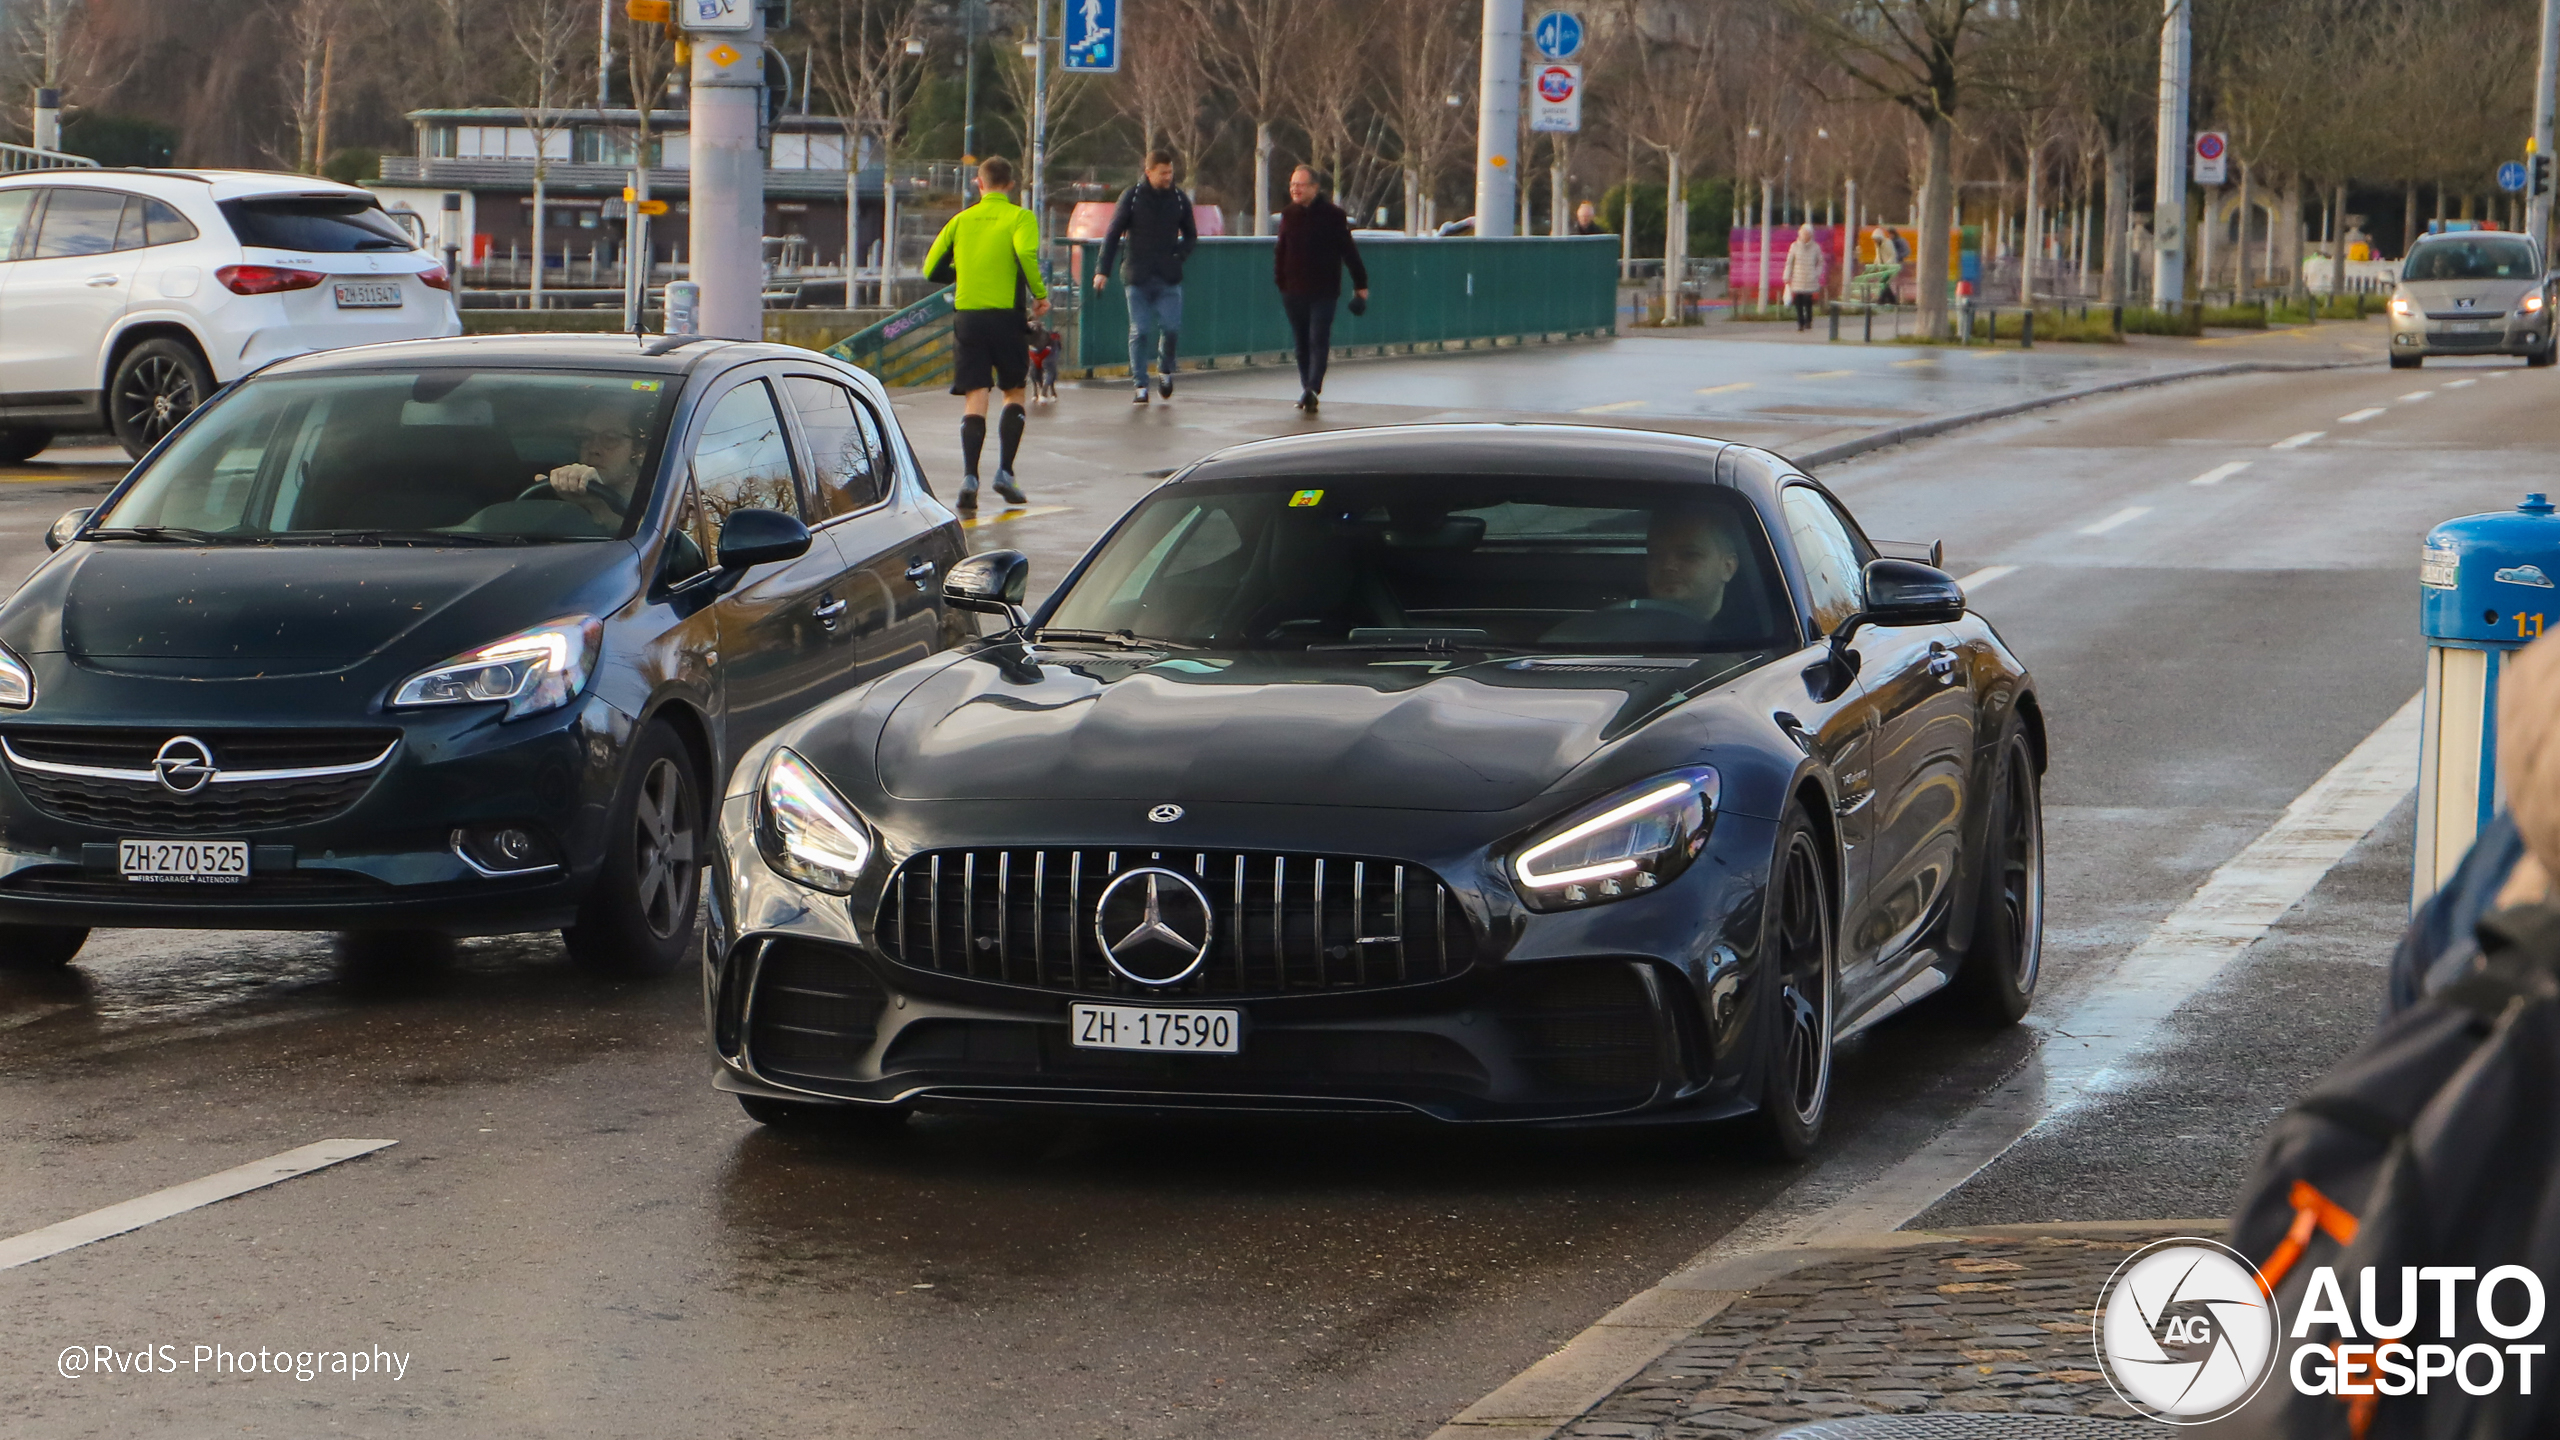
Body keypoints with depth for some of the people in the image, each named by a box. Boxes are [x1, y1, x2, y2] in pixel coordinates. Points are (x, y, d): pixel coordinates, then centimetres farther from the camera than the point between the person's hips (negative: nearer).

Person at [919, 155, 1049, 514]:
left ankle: (969, 477, -18)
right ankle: (1005, 472, 5)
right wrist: (1040, 294, -6)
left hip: (966, 315, 2)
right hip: (1007, 314, -2)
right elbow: (1025, 254, -18)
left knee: (974, 400, -1)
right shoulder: (1020, 218, 1)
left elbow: (931, 269, 11)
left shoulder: (960, 221, 11)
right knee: (1014, 393, 16)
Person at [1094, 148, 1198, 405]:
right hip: (1138, 276, -1)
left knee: (1171, 327, -8)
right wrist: (1102, 270, -4)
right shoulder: (1132, 197, -2)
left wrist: (1180, 256, -2)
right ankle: (1140, 385, 6)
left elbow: (1191, 234, 17)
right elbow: (1113, 234, 2)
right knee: (1140, 332, -1)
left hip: (1169, 278, 1)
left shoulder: (1179, 199, 5)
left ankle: (1165, 369, 20)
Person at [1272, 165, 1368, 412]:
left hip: (1323, 292, -5)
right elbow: (1280, 251, 14)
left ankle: (1312, 389, -19)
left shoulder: (1333, 215, -6)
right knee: (1301, 343, 9)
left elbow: (1349, 251, -2)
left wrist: (1360, 283, 0)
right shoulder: (1289, 215, 8)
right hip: (1294, 292, 5)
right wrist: (1280, 281, 7)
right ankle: (1308, 391, 17)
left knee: (1319, 341, -11)